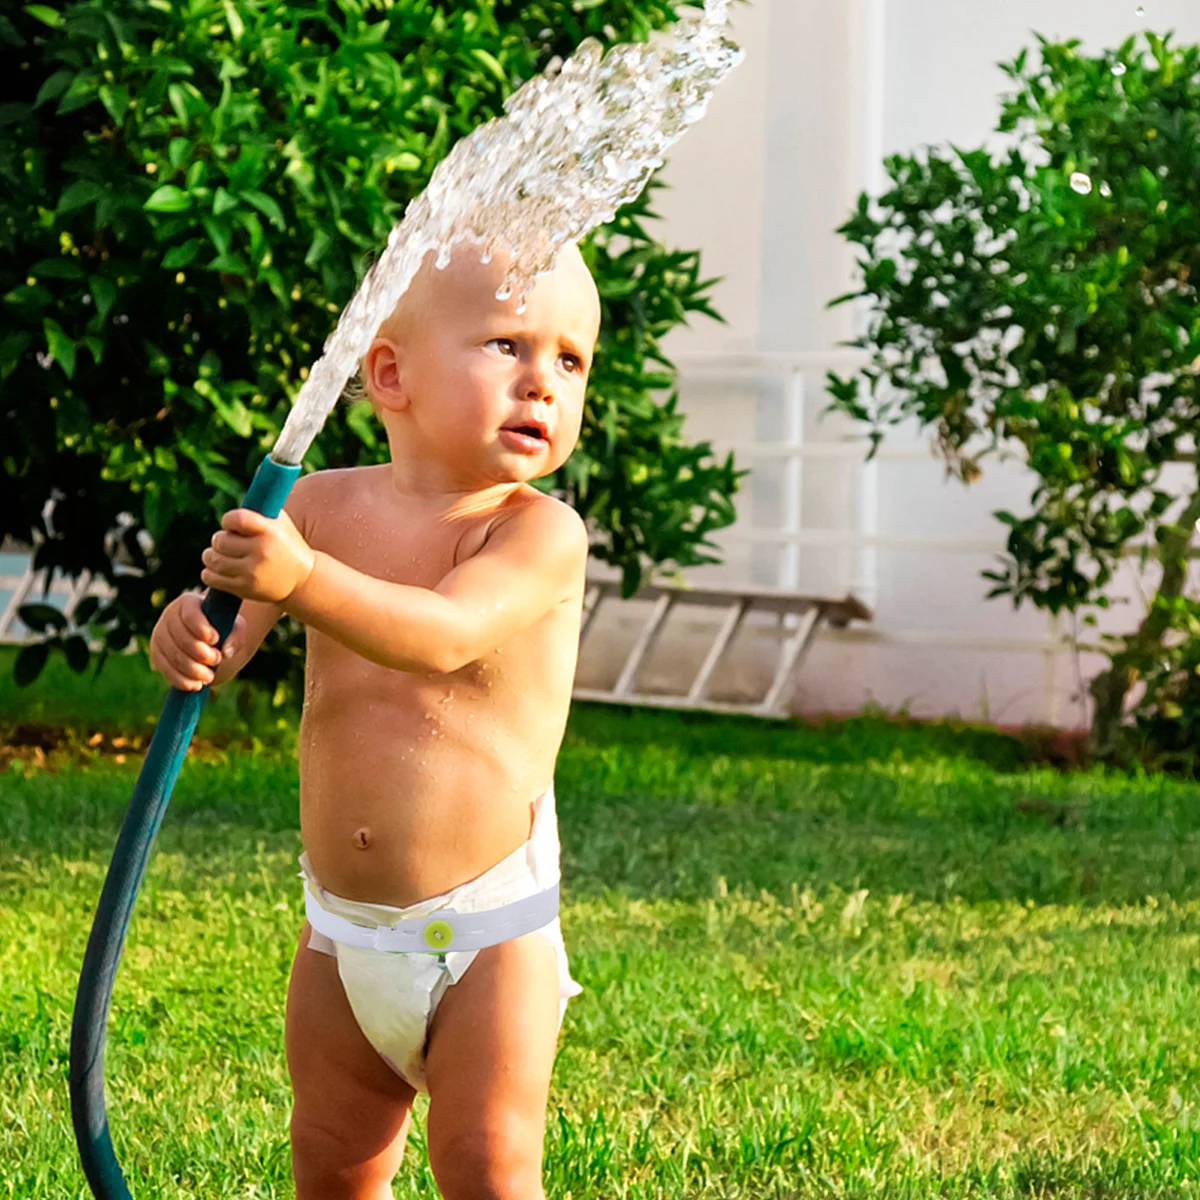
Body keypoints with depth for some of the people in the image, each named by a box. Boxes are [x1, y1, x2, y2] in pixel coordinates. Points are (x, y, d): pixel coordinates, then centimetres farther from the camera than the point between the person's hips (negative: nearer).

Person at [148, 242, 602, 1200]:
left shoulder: (541, 531, -16)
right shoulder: (325, 503, 0)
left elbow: (444, 635, -33)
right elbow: (229, 642, 1)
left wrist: (303, 579, -48)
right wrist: (191, 630, -24)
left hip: (486, 928, -5)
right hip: (343, 930, 5)